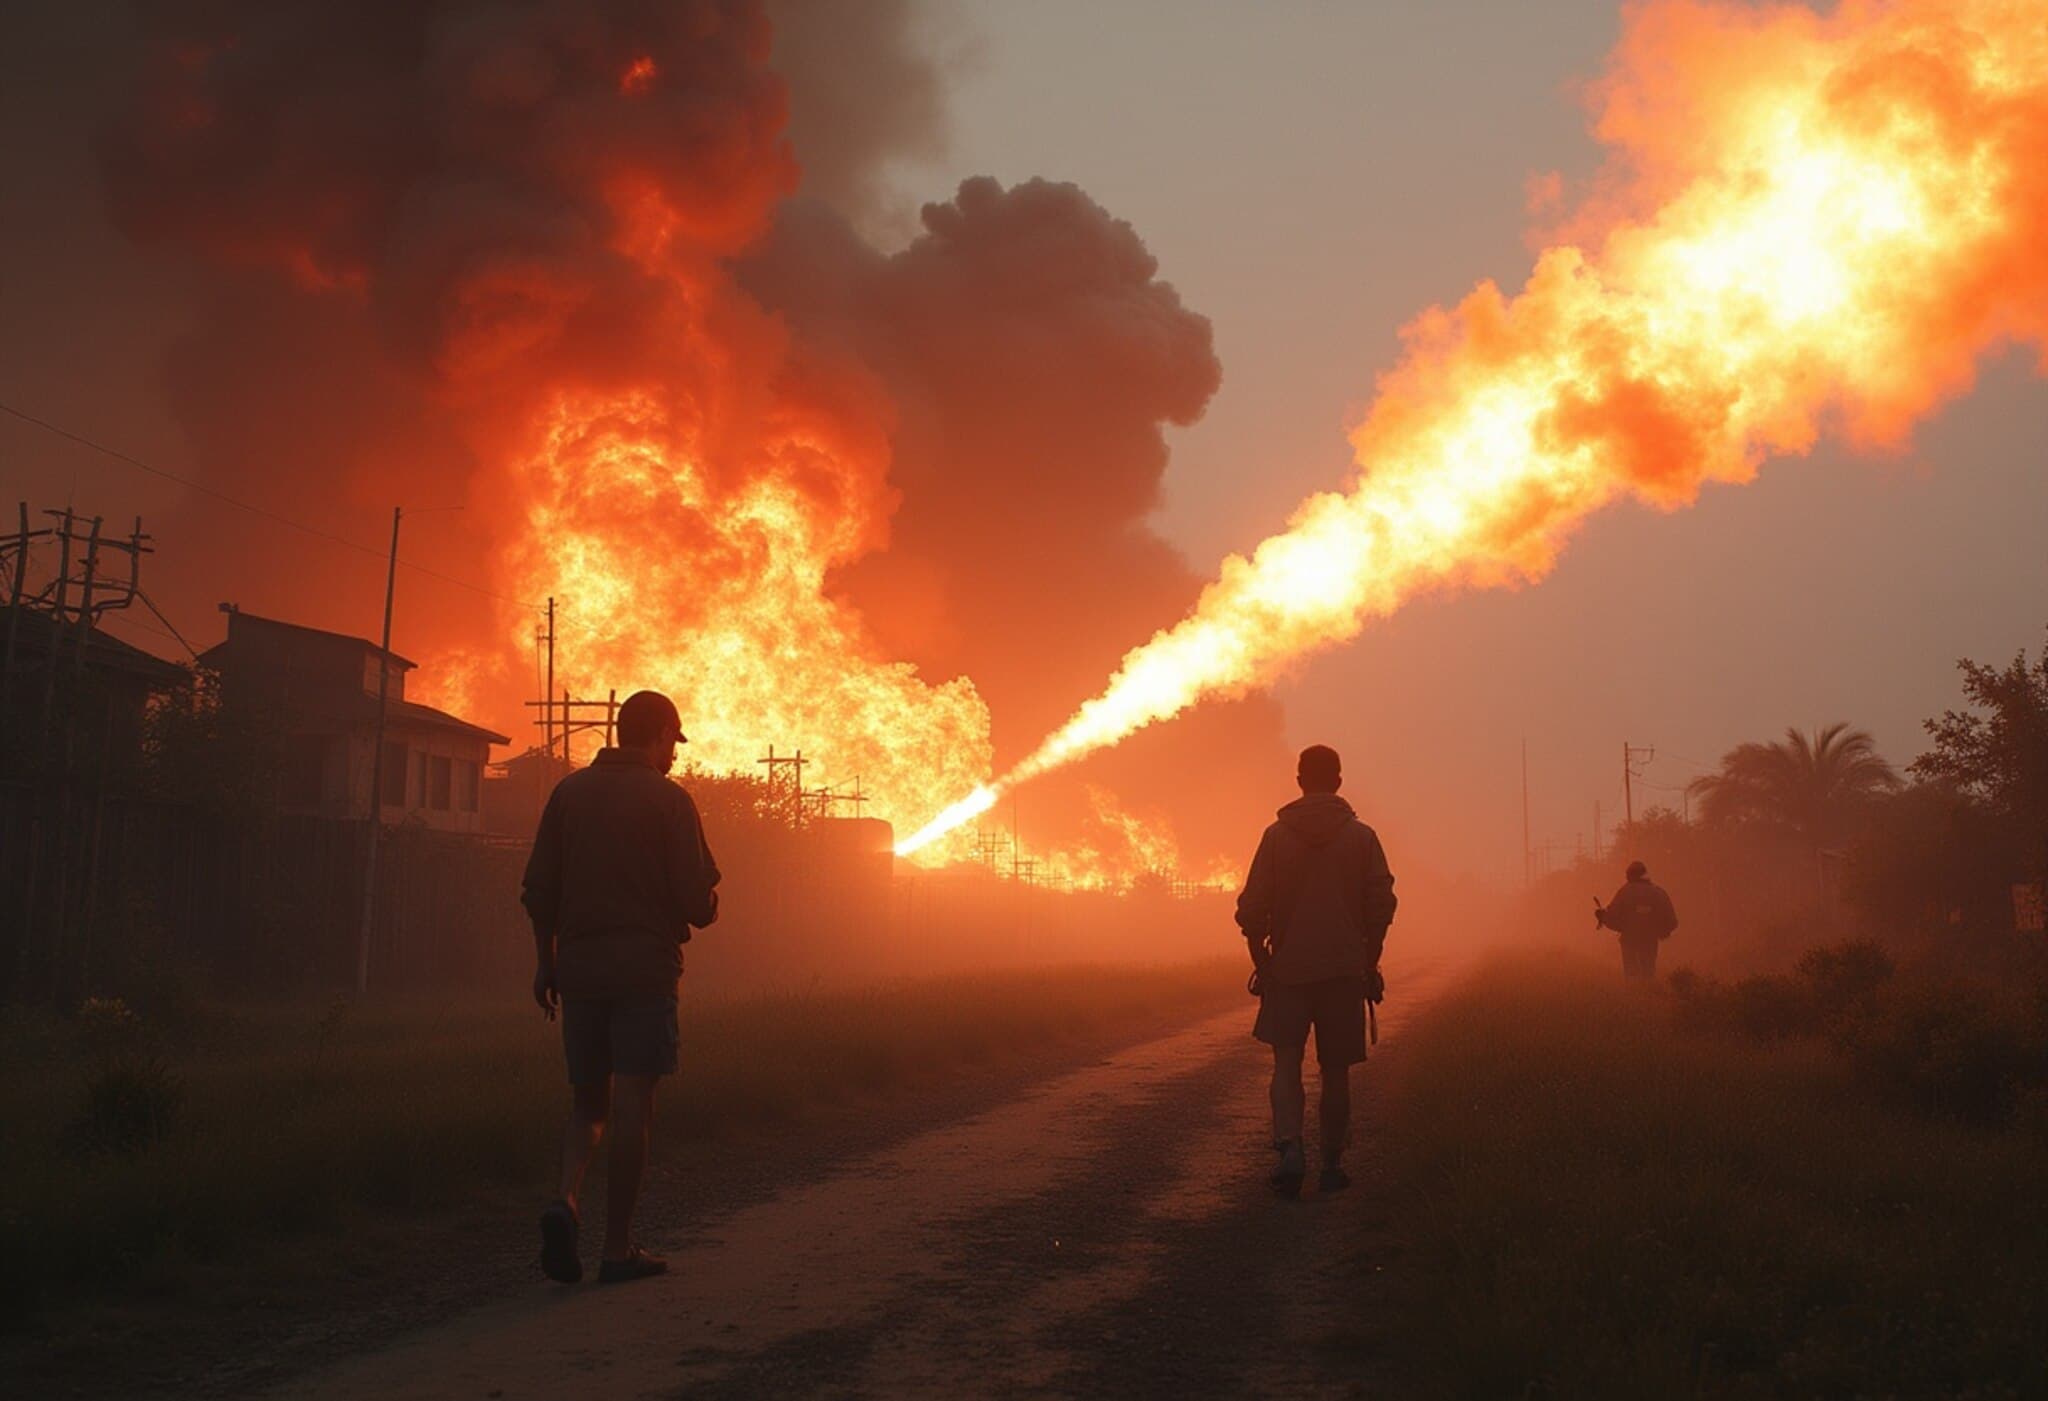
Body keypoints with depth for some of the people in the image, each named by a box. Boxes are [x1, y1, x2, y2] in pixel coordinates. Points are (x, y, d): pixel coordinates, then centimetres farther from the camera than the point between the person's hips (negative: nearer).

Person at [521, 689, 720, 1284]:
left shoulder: (570, 791, 8)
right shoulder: (669, 800, -5)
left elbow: (538, 888, 8)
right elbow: (697, 899, -10)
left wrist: (545, 962, 15)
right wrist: (702, 911, 13)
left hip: (579, 967, 4)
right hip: (645, 970, -4)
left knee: (588, 1099, 16)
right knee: (632, 1106, 0)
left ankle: (566, 1201, -8)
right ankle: (618, 1248, 4)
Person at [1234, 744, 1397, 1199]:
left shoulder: (1277, 834, -1)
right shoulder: (1361, 836, 1)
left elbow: (1252, 907, -3)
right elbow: (1382, 903, -1)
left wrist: (1261, 961, 9)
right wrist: (1369, 962, 10)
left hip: (1288, 968, -1)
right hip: (1345, 970, 1)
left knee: (1286, 1061, 2)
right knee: (1336, 1069, 10)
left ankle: (1289, 1147, -18)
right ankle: (1332, 1165, 14)